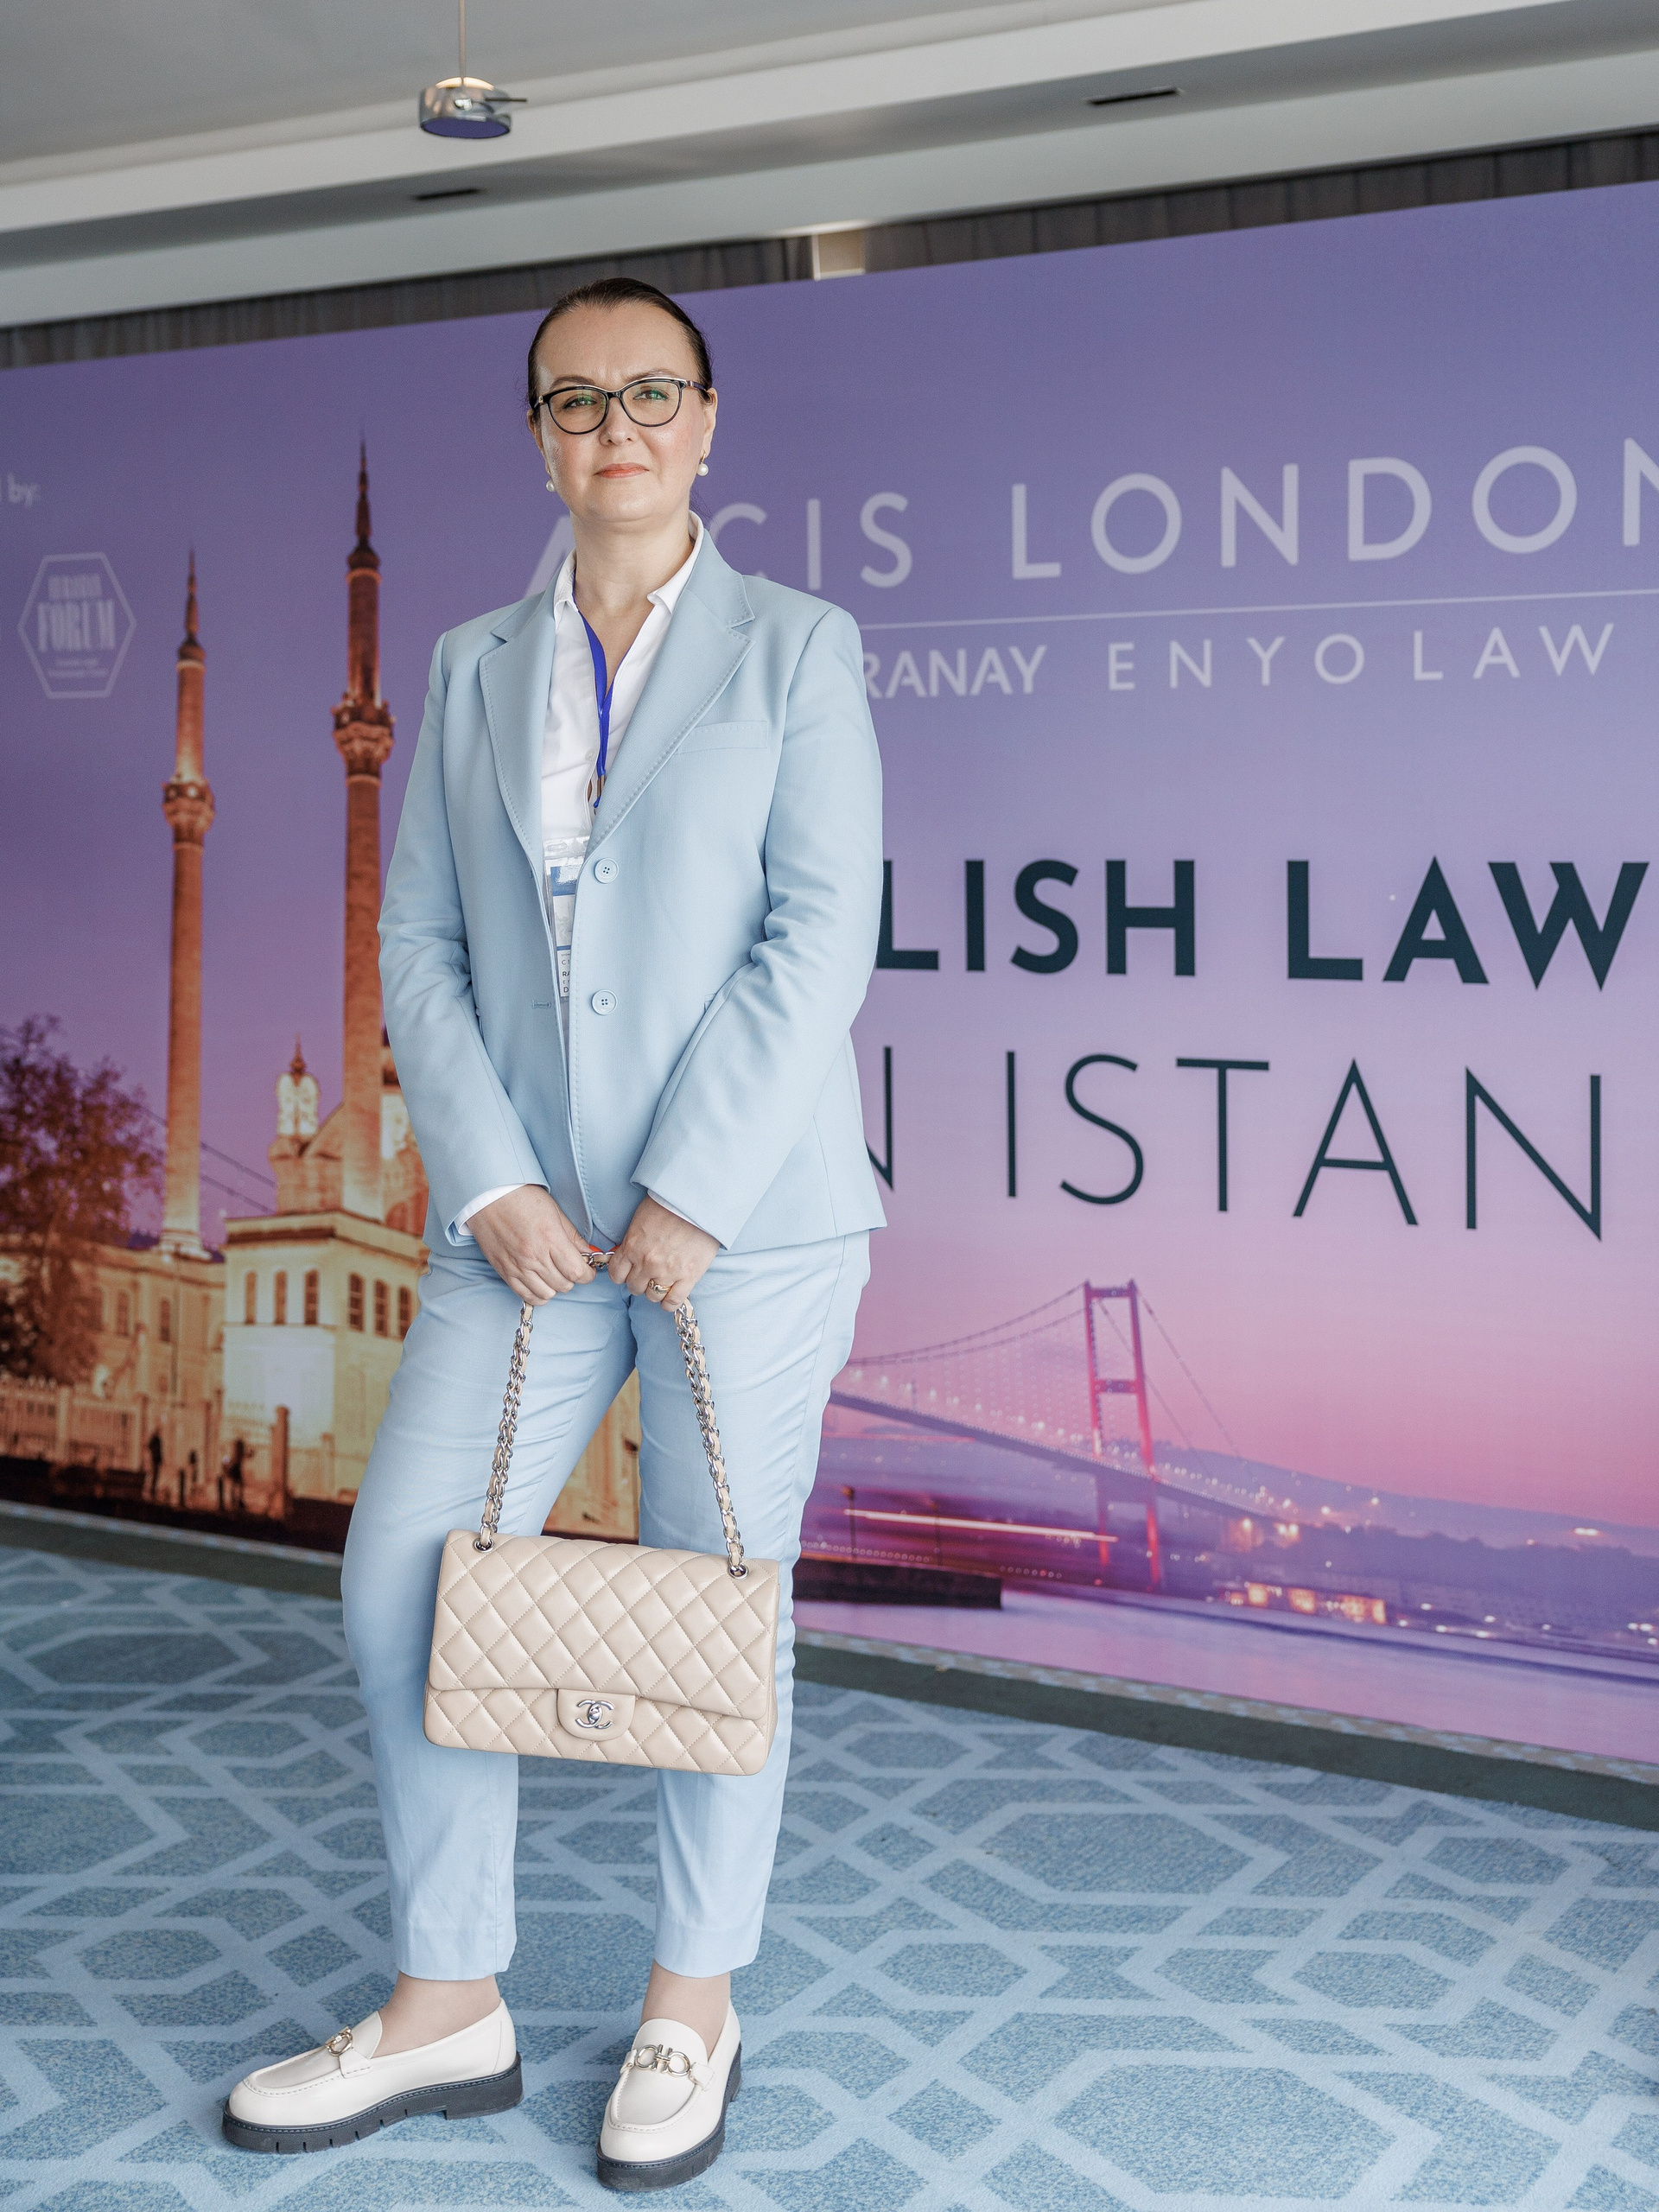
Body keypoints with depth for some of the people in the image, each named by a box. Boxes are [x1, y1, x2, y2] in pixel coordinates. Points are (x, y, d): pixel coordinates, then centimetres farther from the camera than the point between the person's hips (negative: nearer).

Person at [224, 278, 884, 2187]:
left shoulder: (796, 649, 3)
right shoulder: (474, 670, 13)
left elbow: (820, 936, -7)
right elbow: (420, 948, 7)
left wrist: (693, 1193, -13)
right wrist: (490, 1184, -6)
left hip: (746, 1218, -3)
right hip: (528, 1221, 4)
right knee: (401, 1585, -1)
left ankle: (692, 2012, 22)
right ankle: (447, 2011, 16)